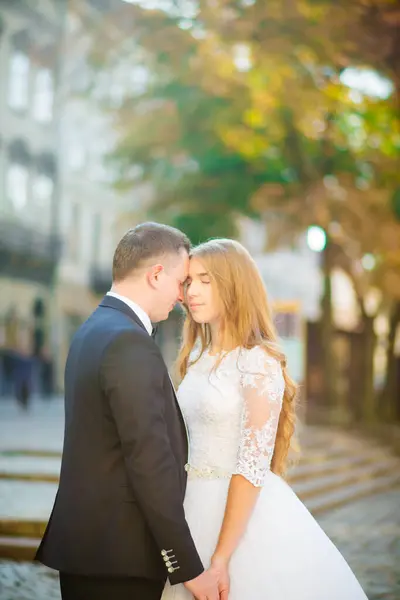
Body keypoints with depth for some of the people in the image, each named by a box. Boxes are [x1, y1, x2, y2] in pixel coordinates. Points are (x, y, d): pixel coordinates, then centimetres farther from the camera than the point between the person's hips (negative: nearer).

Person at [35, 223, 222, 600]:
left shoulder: (93, 330, 11)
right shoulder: (129, 343, -18)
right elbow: (149, 463, -22)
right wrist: (189, 568, -17)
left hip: (85, 544, 9)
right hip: (119, 557, -9)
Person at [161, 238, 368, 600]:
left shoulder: (259, 362, -14)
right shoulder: (198, 356, 7)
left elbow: (253, 466, -19)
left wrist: (221, 559, -21)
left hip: (245, 512, -7)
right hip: (199, 506, 7)